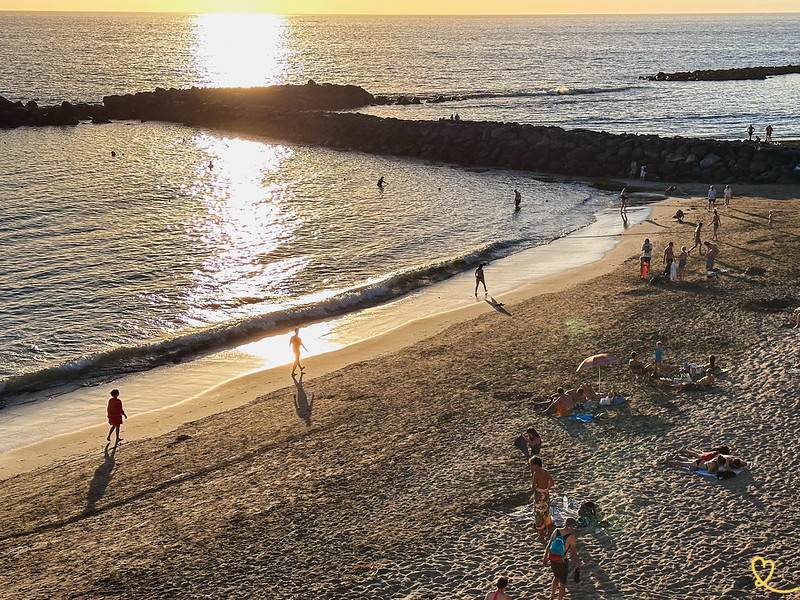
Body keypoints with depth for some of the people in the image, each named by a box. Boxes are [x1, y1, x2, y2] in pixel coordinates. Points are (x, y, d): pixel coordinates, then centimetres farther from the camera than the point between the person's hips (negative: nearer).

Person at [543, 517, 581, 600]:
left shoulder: (556, 531, -6)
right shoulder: (571, 536, -19)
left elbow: (548, 546, 0)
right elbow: (573, 553, -13)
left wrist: (545, 558, 11)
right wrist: (578, 563, 2)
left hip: (552, 559, 5)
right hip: (562, 562, -5)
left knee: (556, 577, 29)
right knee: (562, 582, 16)